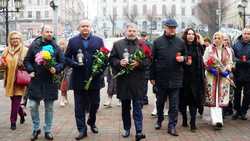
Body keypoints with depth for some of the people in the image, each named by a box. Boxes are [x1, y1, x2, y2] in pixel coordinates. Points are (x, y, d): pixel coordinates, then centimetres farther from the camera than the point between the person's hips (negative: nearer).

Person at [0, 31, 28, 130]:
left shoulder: (25, 50, -3)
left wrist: (23, 65, -21)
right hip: (9, 79, 5)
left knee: (16, 100, -4)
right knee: (13, 99, 12)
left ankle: (13, 121, 5)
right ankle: (22, 113, 37)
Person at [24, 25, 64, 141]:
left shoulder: (56, 47, 5)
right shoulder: (34, 45, 1)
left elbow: (62, 62, 6)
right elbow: (27, 60, 6)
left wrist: (56, 69, -12)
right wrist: (31, 70, -9)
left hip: (50, 82, 1)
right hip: (36, 80, -1)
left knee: (49, 107, 7)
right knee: (33, 106, -1)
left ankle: (48, 130, 19)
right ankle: (36, 128, 19)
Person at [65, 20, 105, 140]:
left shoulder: (98, 40, 7)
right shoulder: (73, 41, 6)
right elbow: (66, 58, 4)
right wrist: (74, 64, -14)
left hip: (95, 78, 1)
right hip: (79, 79, -1)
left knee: (95, 103, 11)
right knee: (80, 106, 3)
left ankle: (92, 122, 37)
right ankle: (82, 129, 12)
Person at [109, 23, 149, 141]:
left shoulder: (142, 44, 5)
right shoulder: (118, 44, 6)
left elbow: (147, 60, 2)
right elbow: (112, 59, 5)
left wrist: (139, 63, -16)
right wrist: (119, 62, -14)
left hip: (137, 81, -1)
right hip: (122, 80, 1)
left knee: (137, 107, -2)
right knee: (125, 106, 13)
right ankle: (126, 128, 27)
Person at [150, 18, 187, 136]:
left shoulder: (180, 42, 5)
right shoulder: (157, 42, 1)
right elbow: (153, 60, 2)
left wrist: (183, 58, -10)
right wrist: (152, 77, 0)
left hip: (175, 79, 0)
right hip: (161, 78, 0)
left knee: (174, 104, 1)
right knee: (160, 102, 15)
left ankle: (172, 126, 9)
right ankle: (159, 120, 35)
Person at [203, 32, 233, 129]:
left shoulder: (228, 50, 9)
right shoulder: (209, 49, 3)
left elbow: (230, 63, 10)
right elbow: (204, 62, 1)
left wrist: (227, 71, -7)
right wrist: (211, 69, -14)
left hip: (223, 77, 2)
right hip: (211, 76, -2)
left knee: (220, 98, 1)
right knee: (213, 98, -8)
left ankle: (217, 119, 6)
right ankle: (217, 120, -12)